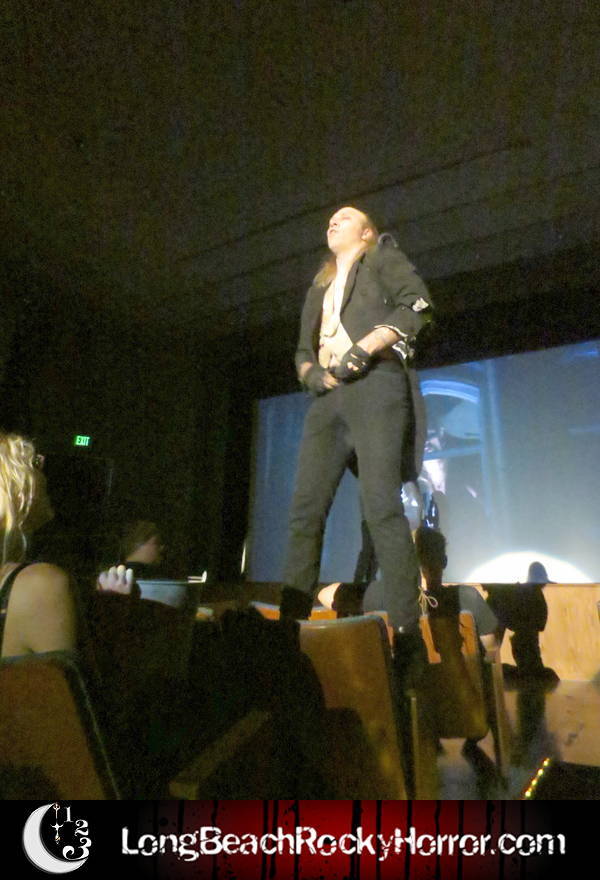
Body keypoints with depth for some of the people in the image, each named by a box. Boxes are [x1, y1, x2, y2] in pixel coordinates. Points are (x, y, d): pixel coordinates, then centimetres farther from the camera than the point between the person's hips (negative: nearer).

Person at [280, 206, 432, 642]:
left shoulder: (383, 255, 18)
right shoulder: (319, 287, 33)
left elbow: (417, 305, 1)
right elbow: (303, 351, 27)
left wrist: (365, 347, -11)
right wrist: (312, 372, 3)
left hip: (375, 384, -5)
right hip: (328, 398, 6)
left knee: (381, 506, -17)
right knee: (305, 510, -6)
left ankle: (405, 626, -14)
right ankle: (292, 619, -4)